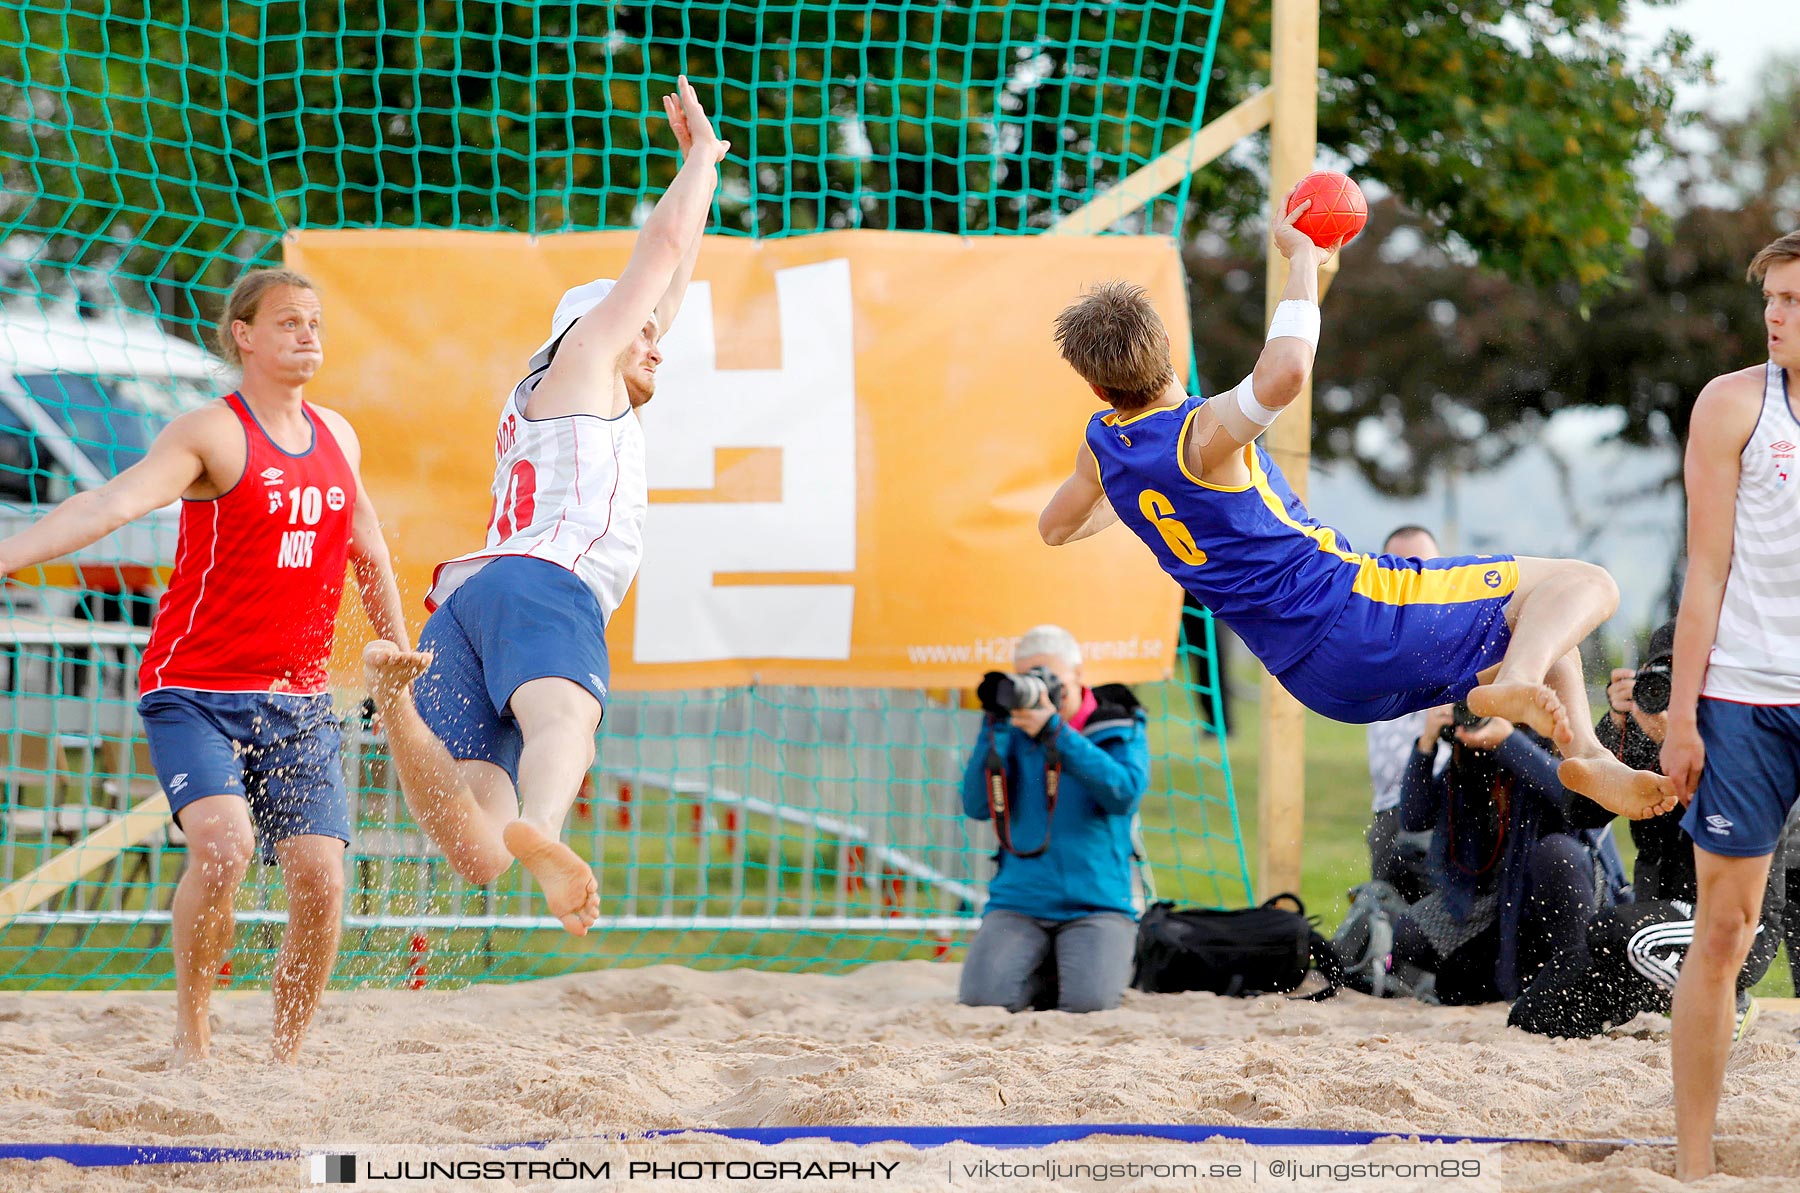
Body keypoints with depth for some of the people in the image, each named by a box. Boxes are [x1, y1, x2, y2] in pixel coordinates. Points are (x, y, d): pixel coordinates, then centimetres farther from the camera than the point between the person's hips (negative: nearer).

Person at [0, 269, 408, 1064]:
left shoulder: (338, 439, 11)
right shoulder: (211, 435, -9)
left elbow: (369, 558, 24)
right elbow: (114, 503, -23)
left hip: (297, 701, 5)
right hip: (194, 692, -5)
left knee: (320, 876, -7)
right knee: (223, 844, -26)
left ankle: (285, 1062, 9)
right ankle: (190, 1029, -6)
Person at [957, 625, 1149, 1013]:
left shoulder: (1120, 730, 2)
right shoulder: (1014, 733, 8)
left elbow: (1124, 794, -17)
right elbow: (977, 806, -3)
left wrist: (1056, 731, -23)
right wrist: (995, 724, -12)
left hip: (1096, 904, -2)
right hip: (1020, 903, 2)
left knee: (1088, 1002, -27)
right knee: (982, 997, -23)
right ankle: (1046, 973, 11)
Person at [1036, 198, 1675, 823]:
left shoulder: (1103, 444, 4)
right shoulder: (1202, 435, -20)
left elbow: (1054, 527, 26)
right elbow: (1286, 370, -41)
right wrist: (1302, 259, -25)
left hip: (1316, 676, 8)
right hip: (1352, 614, -8)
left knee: (1545, 636, 27)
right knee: (1582, 583, -12)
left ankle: (1588, 754, -1)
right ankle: (1512, 685, -42)